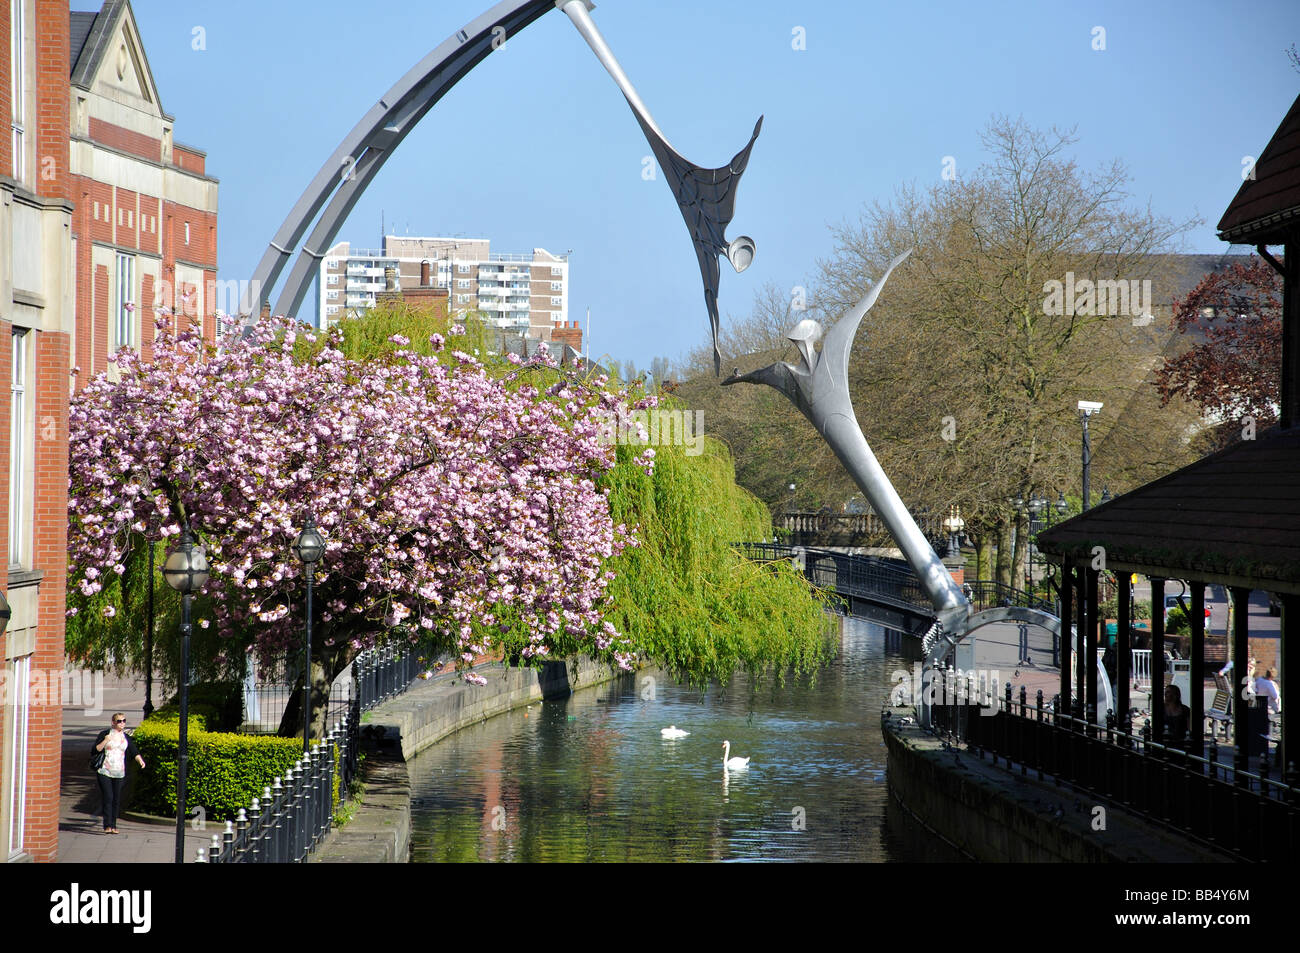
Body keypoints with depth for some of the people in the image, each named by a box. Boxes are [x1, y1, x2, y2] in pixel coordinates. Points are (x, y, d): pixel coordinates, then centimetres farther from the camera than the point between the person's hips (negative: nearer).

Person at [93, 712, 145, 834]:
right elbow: (95, 750, -2)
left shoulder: (126, 738, 11)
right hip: (105, 772, -3)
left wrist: (140, 760, -12)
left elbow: (134, 752, 7)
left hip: (119, 774, 4)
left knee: (117, 800, 2)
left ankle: (113, 826, 9)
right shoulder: (105, 734, 1)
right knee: (108, 798, -12)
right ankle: (107, 826, -13)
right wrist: (105, 741, -17)